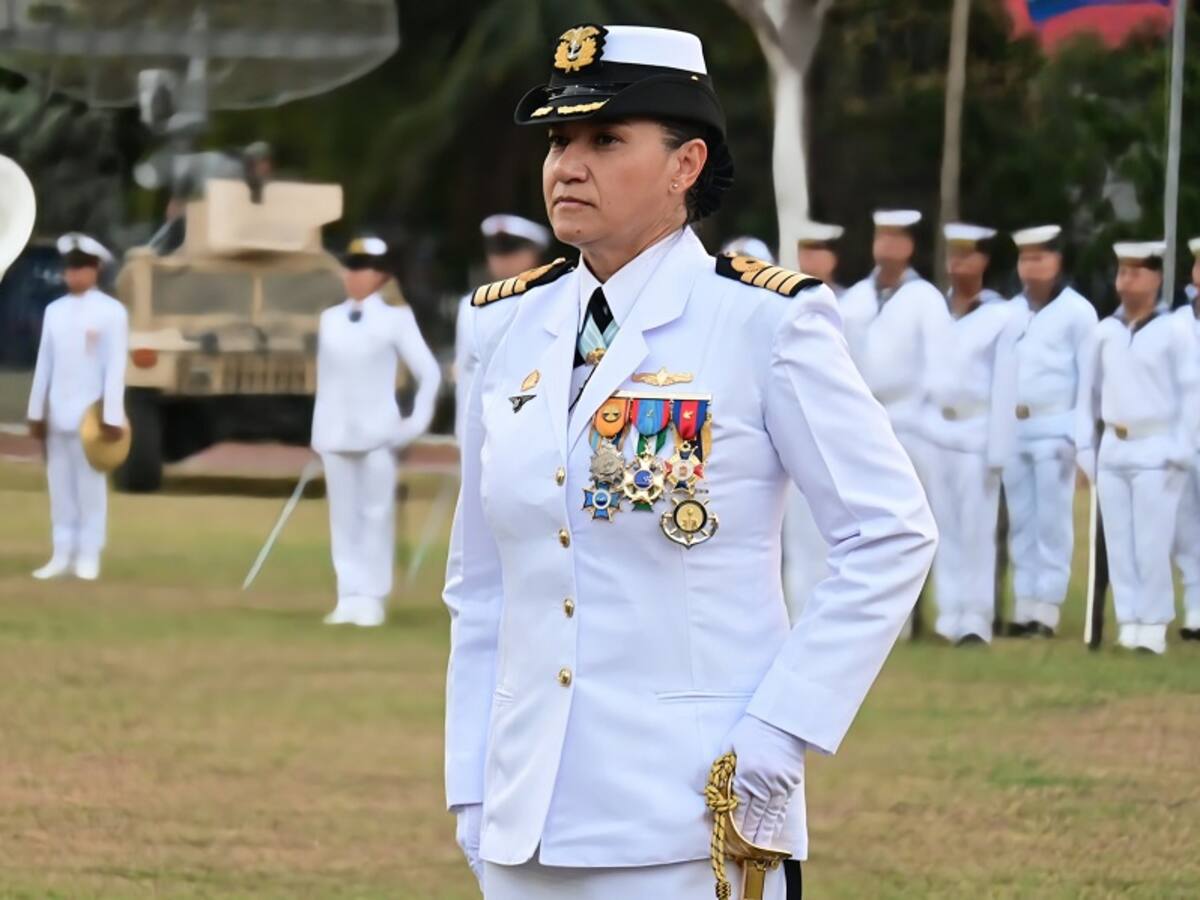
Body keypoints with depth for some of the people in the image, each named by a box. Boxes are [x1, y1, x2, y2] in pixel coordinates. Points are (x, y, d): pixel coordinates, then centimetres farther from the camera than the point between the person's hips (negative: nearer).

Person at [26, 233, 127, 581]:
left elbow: (116, 367, -9)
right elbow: (45, 363, 12)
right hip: (59, 413, 5)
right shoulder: (55, 311, 10)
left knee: (90, 485, -1)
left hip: (91, 414, -5)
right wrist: (36, 411, 9)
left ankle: (89, 556, 2)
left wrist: (112, 418, -13)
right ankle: (62, 554, 9)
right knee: (60, 485, 6)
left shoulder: (111, 312, -4)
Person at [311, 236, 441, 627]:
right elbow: (325, 378, 14)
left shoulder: (395, 319, -2)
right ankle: (349, 595, 5)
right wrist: (319, 432, 10)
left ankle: (373, 598, -1)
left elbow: (429, 373, 1)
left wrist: (417, 422, -4)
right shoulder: (329, 320, 10)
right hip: (335, 433, 4)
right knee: (343, 515, 3)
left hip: (377, 433, -4)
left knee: (377, 514, -3)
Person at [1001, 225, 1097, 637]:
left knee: (1052, 522, -5)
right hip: (1012, 429, 5)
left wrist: (1083, 435, -11)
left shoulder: (1077, 311, -3)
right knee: (1020, 522, 5)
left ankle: (1047, 609, -4)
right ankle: (1024, 607, 8)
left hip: (1055, 428, -5)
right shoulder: (1009, 312, 13)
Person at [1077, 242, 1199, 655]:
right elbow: (1089, 391, 12)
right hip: (1112, 451, 5)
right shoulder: (1105, 331, 9)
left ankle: (1153, 627, 0)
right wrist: (1085, 449, 8)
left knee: (1152, 544, -6)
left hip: (1155, 451, -5)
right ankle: (1128, 623, 10)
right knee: (1118, 542, 5)